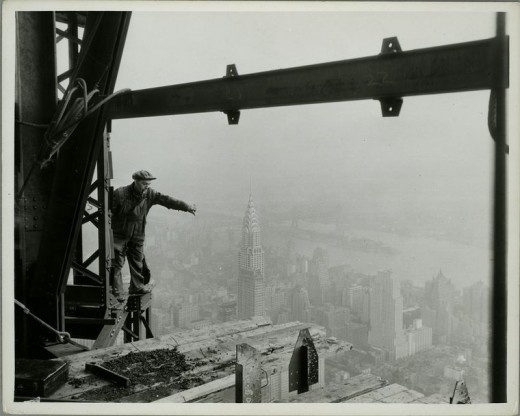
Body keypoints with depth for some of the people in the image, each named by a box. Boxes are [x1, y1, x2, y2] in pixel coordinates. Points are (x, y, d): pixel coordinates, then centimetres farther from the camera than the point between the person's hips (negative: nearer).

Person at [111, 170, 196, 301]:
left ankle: (137, 287, 27)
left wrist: (186, 207, -15)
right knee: (117, 263, -5)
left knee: (137, 261, 12)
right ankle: (116, 292, 1)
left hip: (138, 234, 5)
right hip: (119, 234, -5)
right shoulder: (120, 194, -17)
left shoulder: (149, 194, -4)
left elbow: (165, 200, -8)